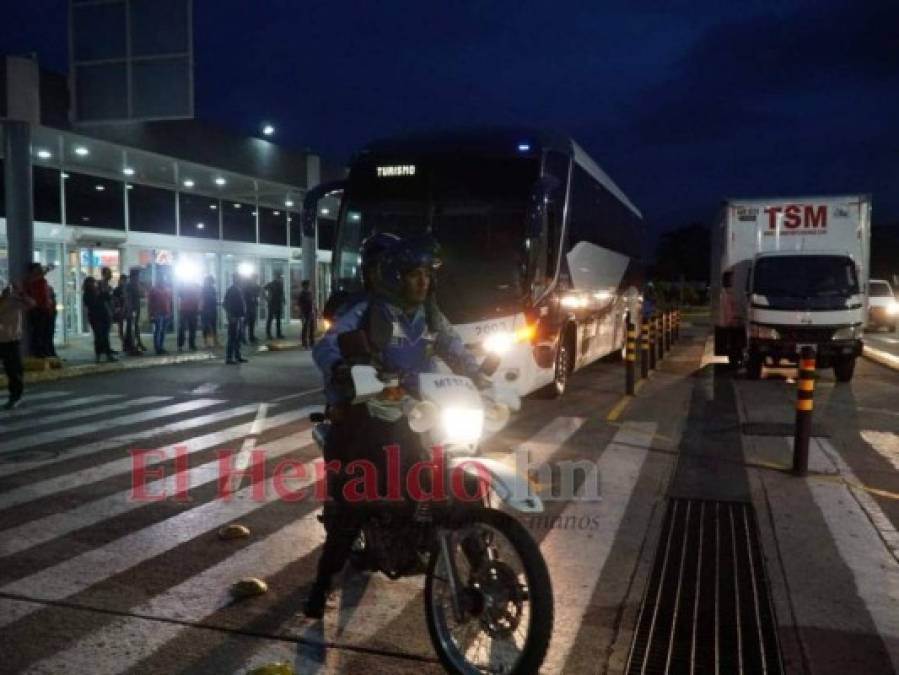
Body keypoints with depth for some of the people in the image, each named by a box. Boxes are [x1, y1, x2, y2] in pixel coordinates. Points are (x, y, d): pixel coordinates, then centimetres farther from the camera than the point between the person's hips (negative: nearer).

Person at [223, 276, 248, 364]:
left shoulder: (239, 289, 14)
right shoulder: (230, 289, -11)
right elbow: (225, 303, -15)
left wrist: (243, 313, 13)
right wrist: (230, 316, -18)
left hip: (239, 316, 9)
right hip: (234, 317, -9)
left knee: (237, 337, 14)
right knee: (232, 337, -6)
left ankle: (237, 356, 21)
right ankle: (229, 358, -3)